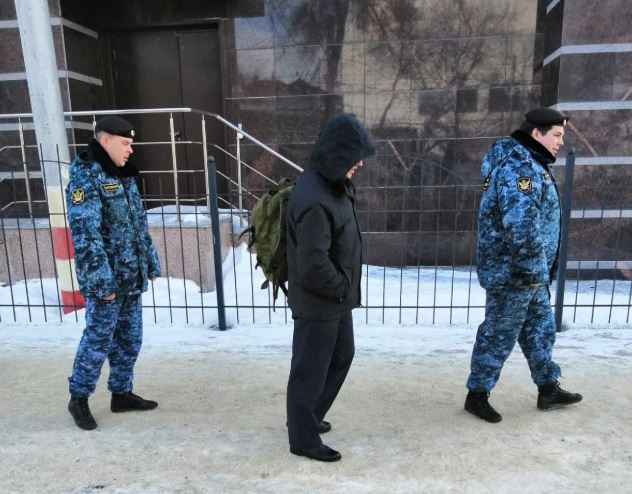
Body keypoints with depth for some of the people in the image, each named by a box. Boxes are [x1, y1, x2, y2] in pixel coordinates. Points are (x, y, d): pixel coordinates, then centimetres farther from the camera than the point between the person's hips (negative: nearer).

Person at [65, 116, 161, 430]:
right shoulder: (85, 176, -14)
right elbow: (84, 234, -21)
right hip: (106, 280, -8)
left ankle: (121, 393, 31)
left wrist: (151, 263, 15)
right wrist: (101, 282, -22)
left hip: (132, 277, 8)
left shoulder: (124, 175, 12)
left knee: (130, 339, 15)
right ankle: (78, 398, 24)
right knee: (99, 339, 4)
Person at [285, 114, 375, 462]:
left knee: (342, 355, 24)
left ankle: (307, 417, 42)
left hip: (335, 298, 10)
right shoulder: (314, 200, -28)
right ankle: (303, 438, 28)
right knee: (310, 370, 7)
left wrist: (344, 288, 8)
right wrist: (342, 287, -14)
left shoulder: (332, 185, 5)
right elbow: (313, 265, -31)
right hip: (317, 302, -10)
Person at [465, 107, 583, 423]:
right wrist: (533, 269, -23)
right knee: (499, 335, 1)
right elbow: (520, 225, -31)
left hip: (528, 271, 11)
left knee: (540, 328, 20)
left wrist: (538, 269, 24)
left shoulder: (529, 163, 15)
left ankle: (548, 389, 36)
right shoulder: (519, 168, -21)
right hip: (513, 271, -11)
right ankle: (477, 395, 16)